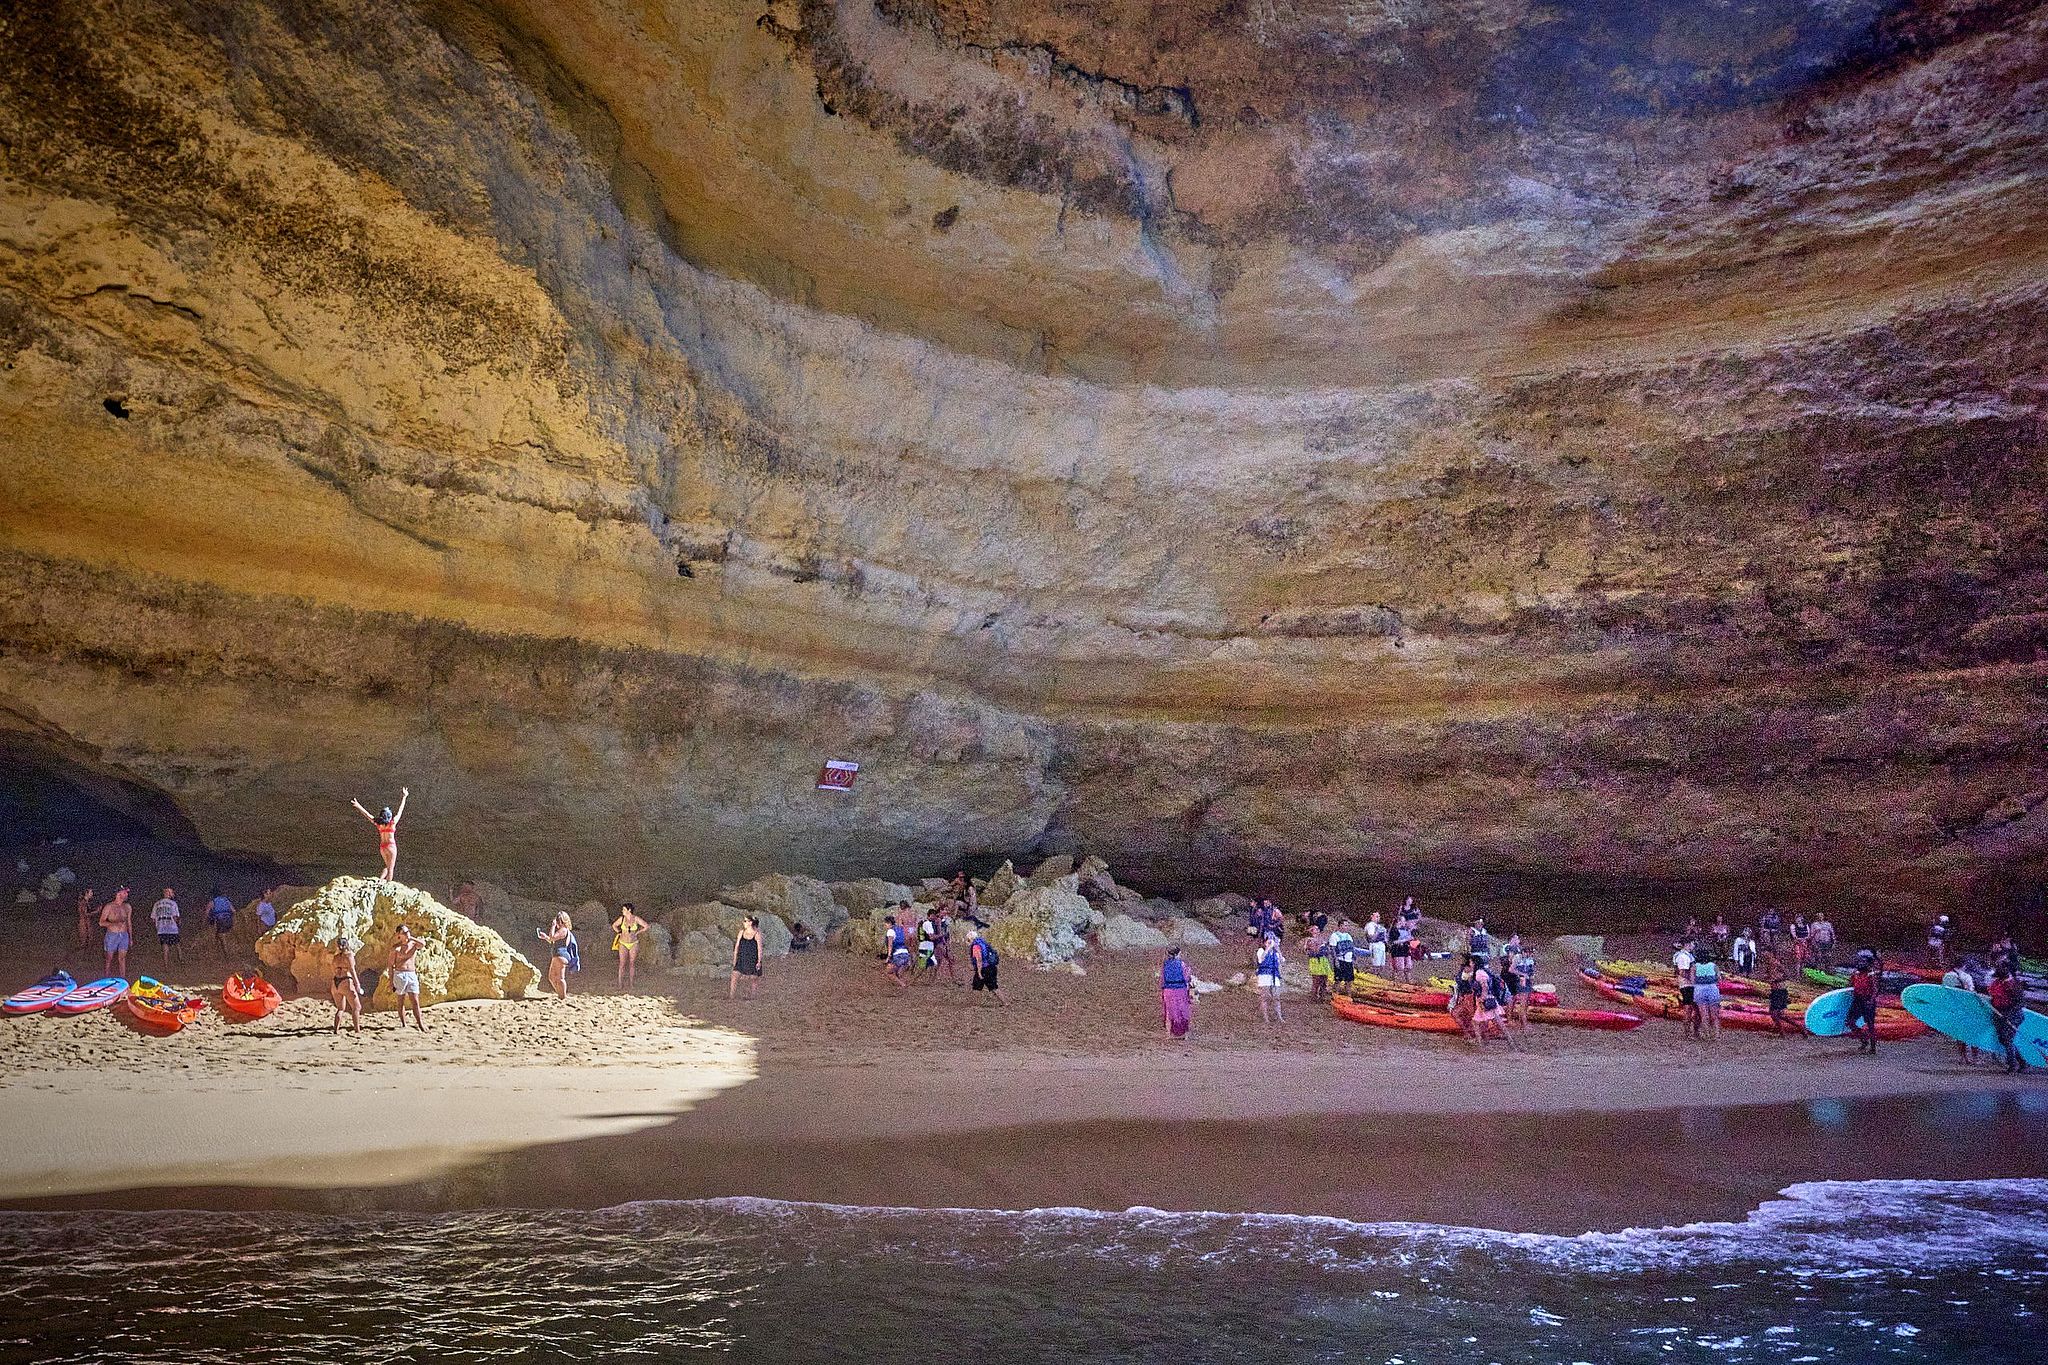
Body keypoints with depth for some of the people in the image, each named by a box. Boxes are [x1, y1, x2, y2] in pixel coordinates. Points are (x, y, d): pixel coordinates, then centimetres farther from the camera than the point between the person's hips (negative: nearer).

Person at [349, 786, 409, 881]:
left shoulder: (378, 824, 0)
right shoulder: (392, 822, -8)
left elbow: (367, 814, 4)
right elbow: (400, 810, -1)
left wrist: (358, 806, 8)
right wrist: (404, 797, 7)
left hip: (382, 847, 5)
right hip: (391, 846, -5)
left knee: (388, 867, 22)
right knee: (391, 868, -1)